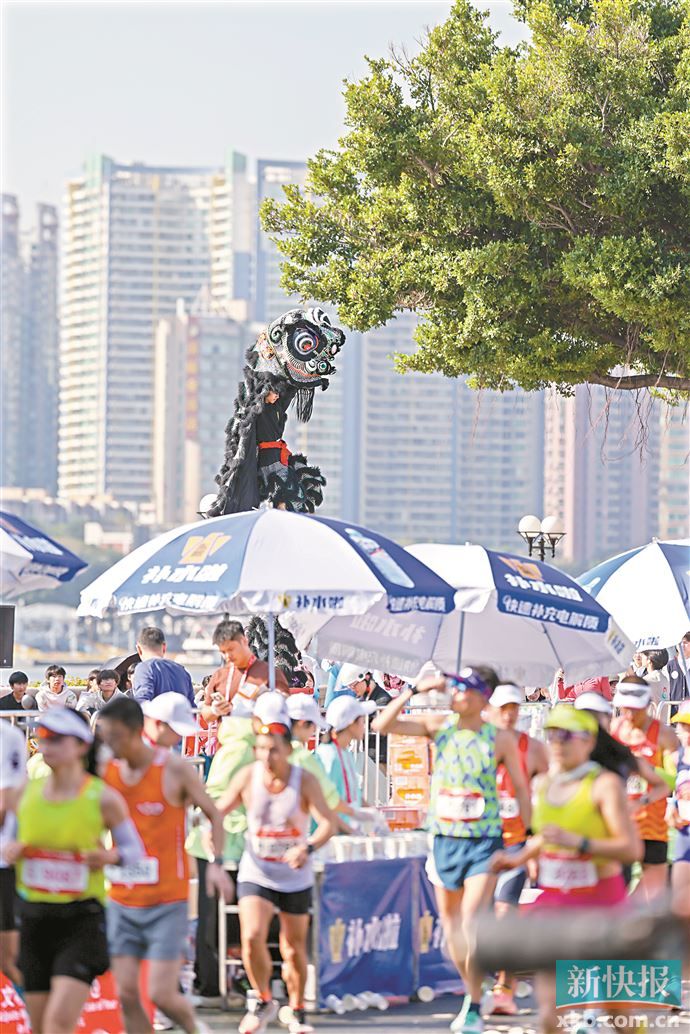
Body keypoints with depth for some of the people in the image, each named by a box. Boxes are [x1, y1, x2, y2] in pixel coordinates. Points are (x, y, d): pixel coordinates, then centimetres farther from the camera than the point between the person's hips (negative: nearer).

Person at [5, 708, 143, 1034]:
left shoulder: (103, 798, -7)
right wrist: (10, 851, -7)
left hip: (82, 919, -4)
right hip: (34, 916, 4)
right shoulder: (28, 792, 3)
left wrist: (111, 856, -18)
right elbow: (12, 842, 15)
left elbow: (134, 849, 3)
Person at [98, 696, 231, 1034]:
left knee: (162, 994, -7)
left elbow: (213, 815, 2)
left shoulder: (175, 769, -8)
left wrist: (216, 863, -10)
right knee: (127, 994, 0)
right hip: (121, 901, 4)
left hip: (167, 901, -4)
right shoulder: (106, 771, 2)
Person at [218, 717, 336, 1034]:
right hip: (255, 874, 0)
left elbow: (328, 823, -24)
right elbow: (219, 810, 2)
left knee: (294, 949, 8)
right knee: (252, 937, -18)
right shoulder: (248, 777, -10)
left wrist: (308, 847, -42)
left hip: (295, 877, 0)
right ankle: (264, 1002, 5)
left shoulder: (304, 781, -15)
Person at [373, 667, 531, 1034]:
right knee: (451, 926, 12)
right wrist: (415, 690, -12)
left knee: (471, 925, -14)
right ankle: (471, 992, 30)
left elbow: (520, 789, 3)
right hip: (445, 839, 4)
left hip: (485, 841, -4)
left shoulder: (501, 739, -6)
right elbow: (382, 724, -6)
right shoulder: (439, 727, 0)